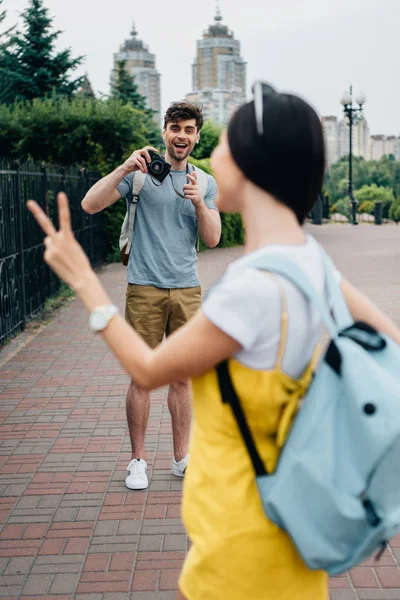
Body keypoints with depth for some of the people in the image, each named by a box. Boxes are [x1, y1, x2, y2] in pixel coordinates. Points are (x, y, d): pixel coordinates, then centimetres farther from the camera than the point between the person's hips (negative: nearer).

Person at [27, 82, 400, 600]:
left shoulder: (253, 285, -29)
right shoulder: (307, 255, -4)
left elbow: (149, 371, -16)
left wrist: (82, 279, -7)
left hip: (247, 524, -8)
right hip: (280, 497, 8)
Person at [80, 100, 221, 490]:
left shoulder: (206, 183, 11)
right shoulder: (141, 173, 0)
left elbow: (212, 239, 3)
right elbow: (90, 205, -9)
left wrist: (199, 203, -14)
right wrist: (124, 169, -21)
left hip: (187, 289, 3)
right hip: (145, 287, -3)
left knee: (182, 377, 8)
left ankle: (181, 458, 19)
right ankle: (138, 460, 13)